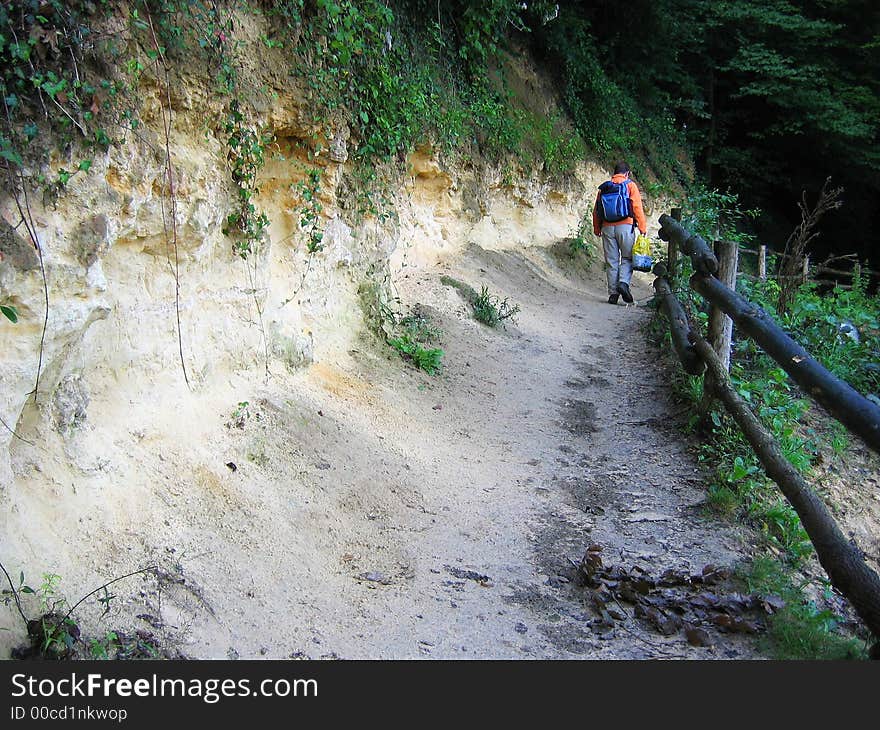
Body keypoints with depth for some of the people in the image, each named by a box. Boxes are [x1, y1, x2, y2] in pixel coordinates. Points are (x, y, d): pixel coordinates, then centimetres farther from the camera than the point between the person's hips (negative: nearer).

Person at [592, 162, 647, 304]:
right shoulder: (630, 185, 3)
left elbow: (596, 210, 12)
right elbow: (637, 207, -4)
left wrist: (597, 229, 20)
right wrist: (642, 227, -2)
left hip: (607, 227, 3)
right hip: (625, 226, -3)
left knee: (611, 261, 6)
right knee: (627, 258, 7)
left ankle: (613, 293, 4)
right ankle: (624, 283, -16)